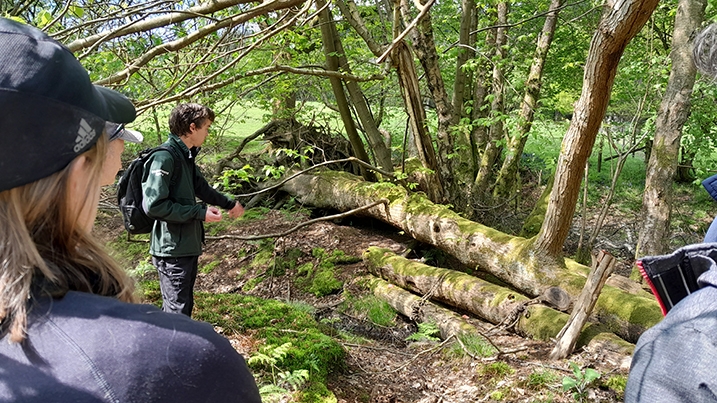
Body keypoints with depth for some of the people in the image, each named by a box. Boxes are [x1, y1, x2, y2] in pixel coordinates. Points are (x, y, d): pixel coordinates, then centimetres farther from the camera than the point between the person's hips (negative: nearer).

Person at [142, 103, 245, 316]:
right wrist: (200, 212, -20)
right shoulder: (164, 157, -18)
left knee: (183, 306, 19)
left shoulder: (185, 156, 12)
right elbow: (154, 205, -25)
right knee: (177, 310, -4)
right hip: (172, 249, -10)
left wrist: (229, 203, 32)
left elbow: (201, 187, 29)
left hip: (187, 247, 10)